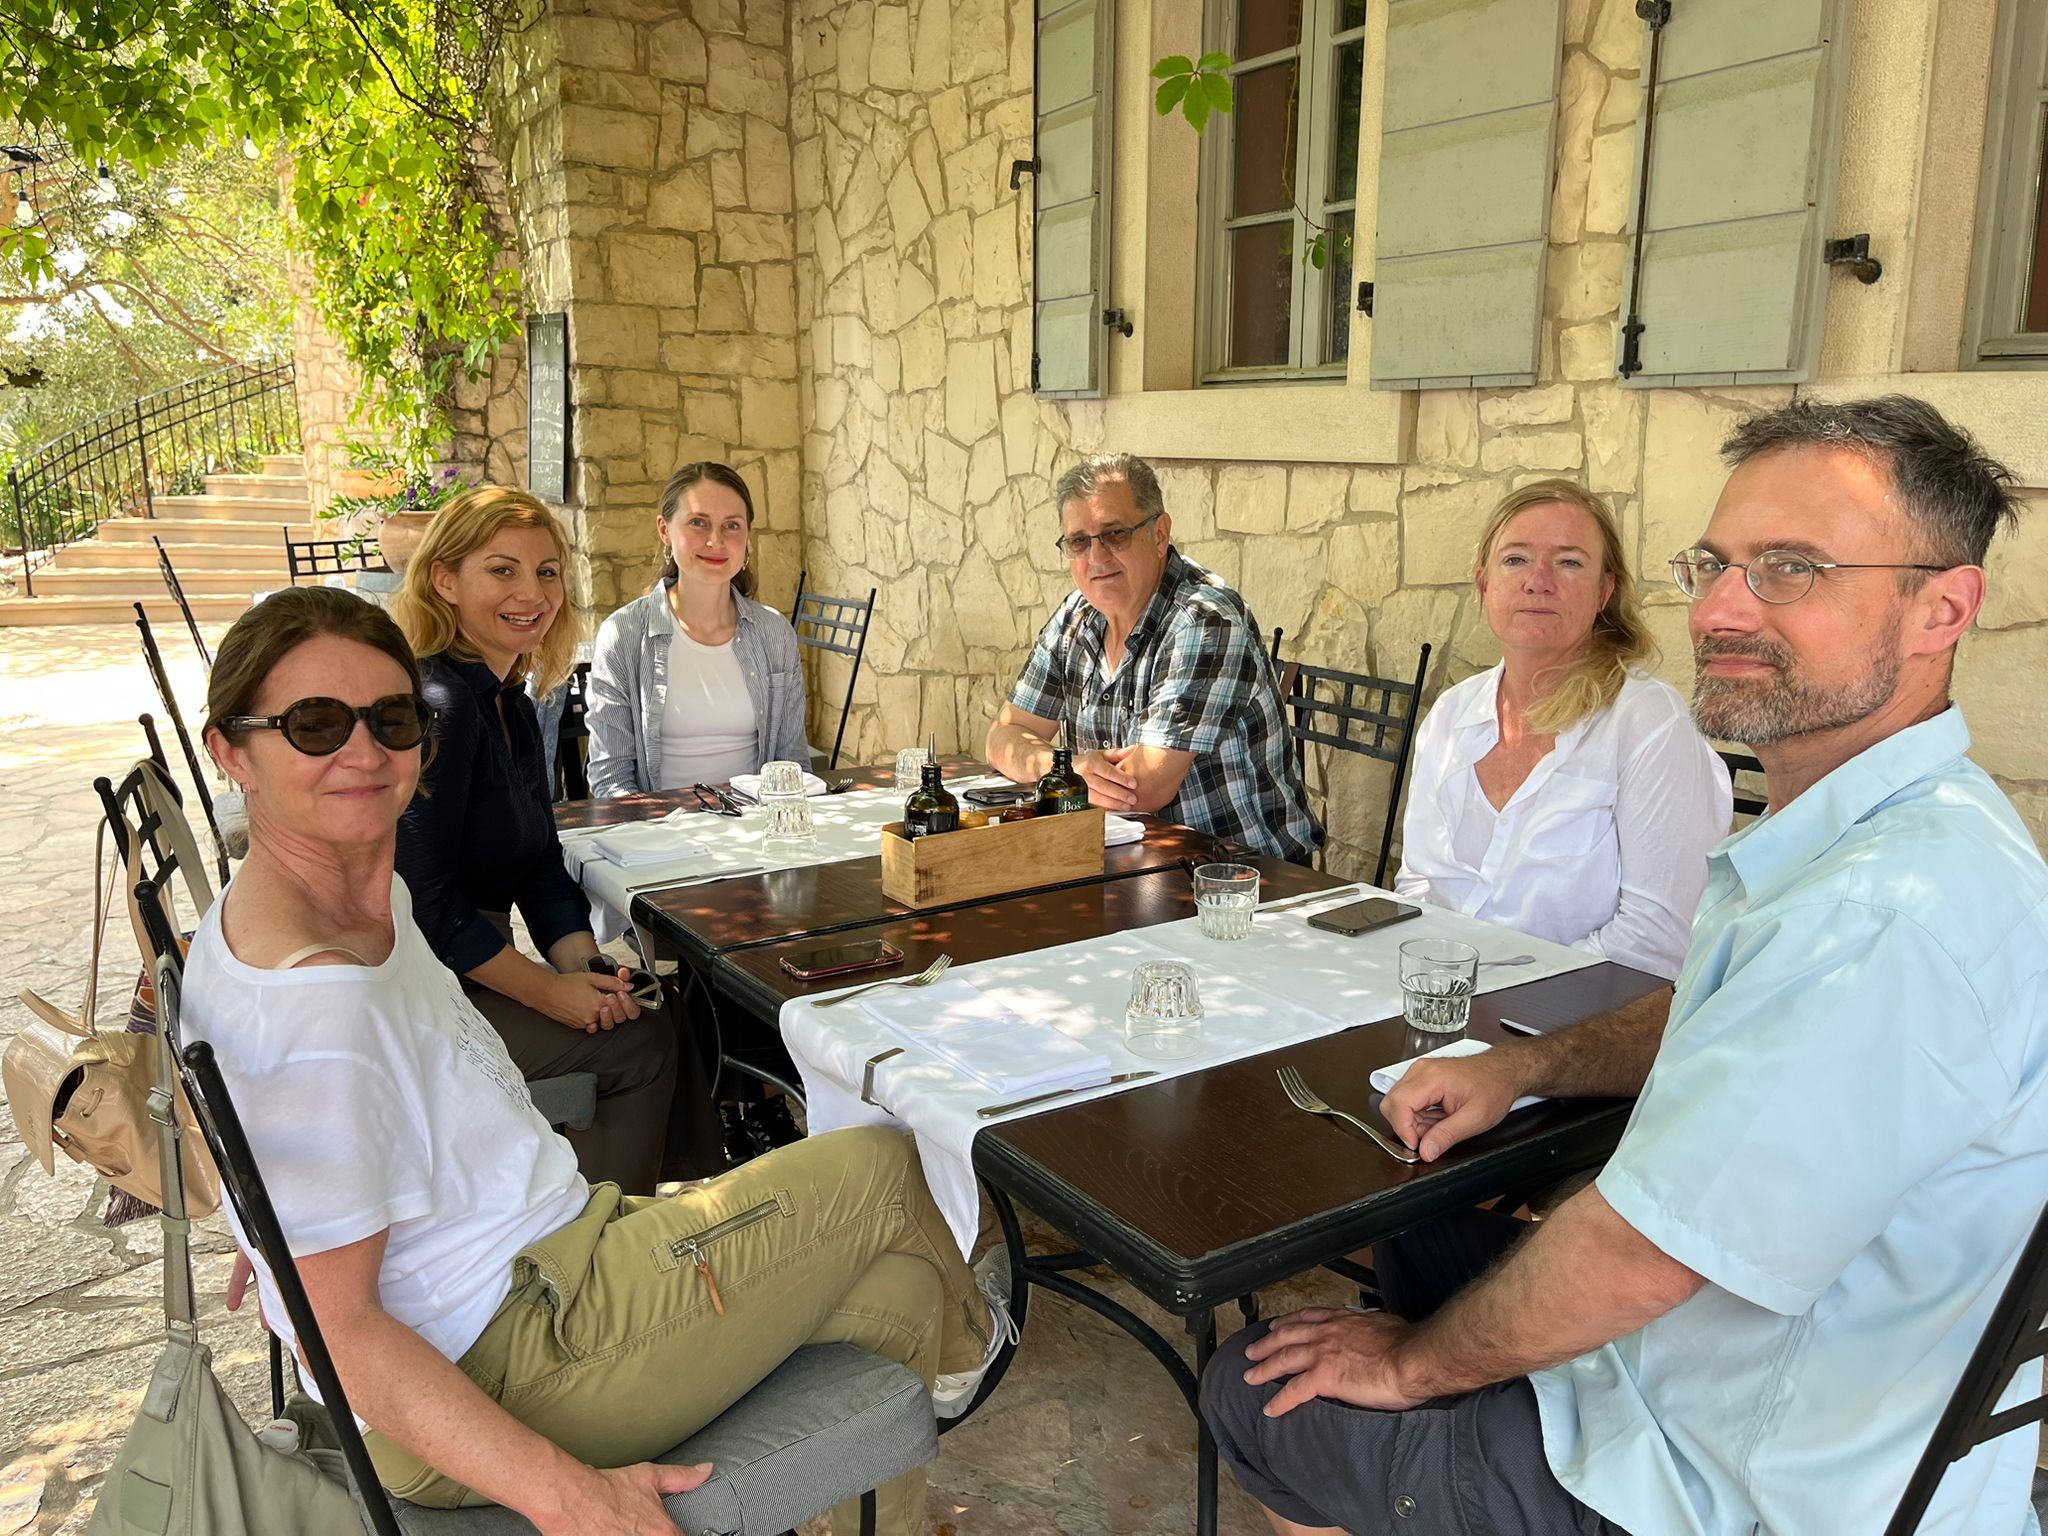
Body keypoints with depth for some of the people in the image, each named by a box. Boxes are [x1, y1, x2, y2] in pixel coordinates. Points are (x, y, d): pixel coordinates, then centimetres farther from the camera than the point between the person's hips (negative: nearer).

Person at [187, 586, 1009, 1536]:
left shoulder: (371, 896, 2)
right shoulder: (313, 1006, -30)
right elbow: (341, 1328, -27)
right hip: (495, 1373, -9)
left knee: (891, 1293, 14)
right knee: (886, 1172, 2)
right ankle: (957, 1340, 35)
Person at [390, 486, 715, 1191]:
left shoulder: (509, 704, 9)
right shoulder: (437, 706, -21)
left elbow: (541, 863, 8)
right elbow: (423, 900, -23)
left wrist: (583, 968, -7)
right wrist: (548, 992, -19)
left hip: (469, 966, 9)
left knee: (669, 1010, 4)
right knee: (637, 1043, -11)